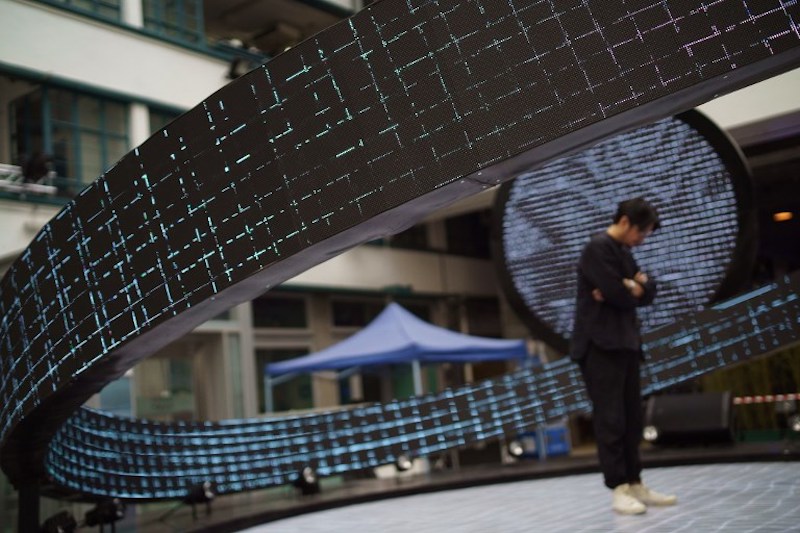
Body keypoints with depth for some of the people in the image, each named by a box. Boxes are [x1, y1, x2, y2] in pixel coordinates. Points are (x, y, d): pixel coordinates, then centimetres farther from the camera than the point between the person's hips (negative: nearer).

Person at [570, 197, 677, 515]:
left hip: (625, 343, 9)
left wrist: (635, 287, -7)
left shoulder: (624, 252, 19)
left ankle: (635, 485, 16)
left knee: (631, 418, 10)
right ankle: (619, 491, -2)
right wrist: (634, 289, 2)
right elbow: (618, 294, -17)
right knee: (610, 419, -6)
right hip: (601, 345, -9)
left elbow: (648, 293, 13)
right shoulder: (598, 248, -10)